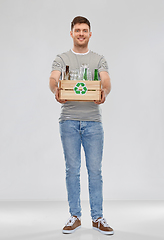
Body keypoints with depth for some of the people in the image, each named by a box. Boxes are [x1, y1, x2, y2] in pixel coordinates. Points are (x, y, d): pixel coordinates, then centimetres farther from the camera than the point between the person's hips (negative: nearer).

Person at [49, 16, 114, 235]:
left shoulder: (99, 60, 10)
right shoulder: (62, 59, 9)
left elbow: (106, 81, -8)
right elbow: (53, 79, -10)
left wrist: (104, 92, -33)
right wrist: (56, 91, -35)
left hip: (93, 121, 0)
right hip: (69, 121, 0)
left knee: (95, 170, 3)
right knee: (72, 170, 4)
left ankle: (98, 218, 13)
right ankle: (75, 217, 16)